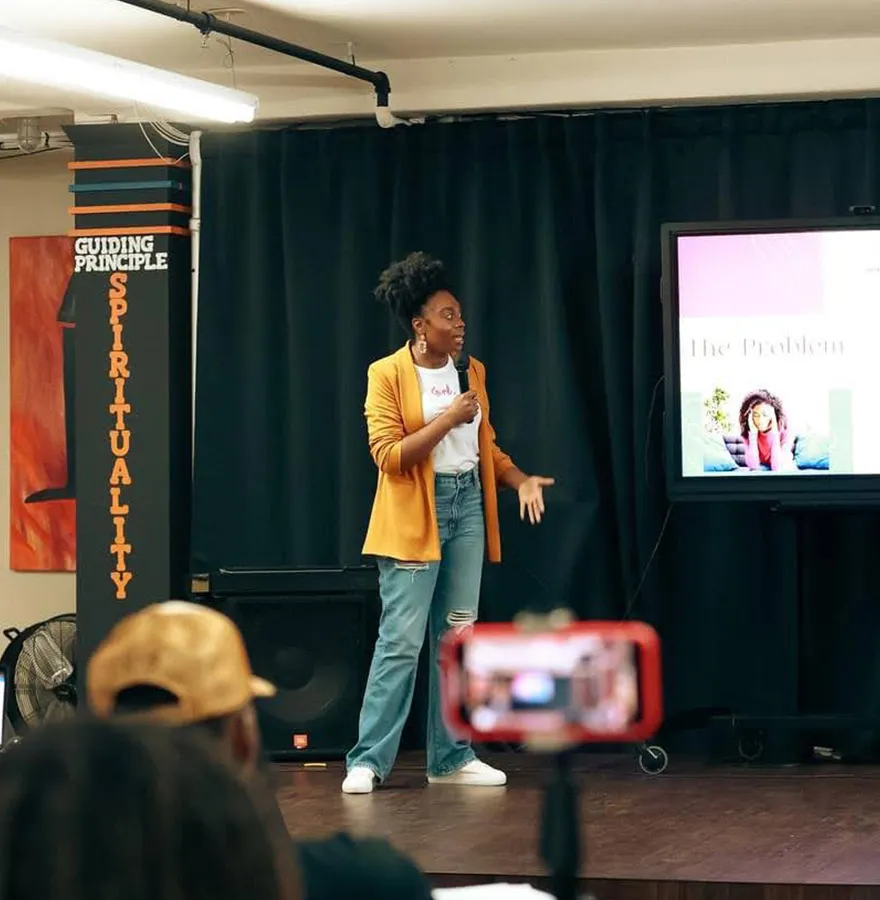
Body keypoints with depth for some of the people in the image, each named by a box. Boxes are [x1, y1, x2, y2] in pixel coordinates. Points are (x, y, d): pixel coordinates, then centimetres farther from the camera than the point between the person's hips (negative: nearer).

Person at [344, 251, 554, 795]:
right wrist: (447, 419, -19)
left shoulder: (472, 372, 11)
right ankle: (369, 760, -5)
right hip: (415, 516, -6)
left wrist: (521, 480, -1)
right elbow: (388, 454, -14)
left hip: (467, 506, 6)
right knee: (402, 639, -9)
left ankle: (451, 758, 14)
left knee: (457, 638, 8)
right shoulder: (388, 374, -7)